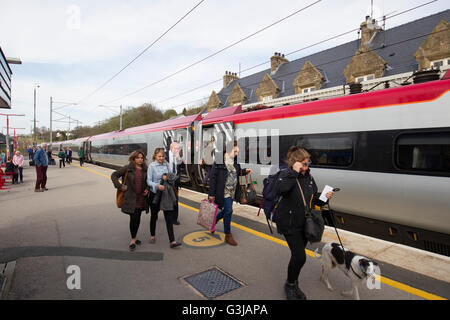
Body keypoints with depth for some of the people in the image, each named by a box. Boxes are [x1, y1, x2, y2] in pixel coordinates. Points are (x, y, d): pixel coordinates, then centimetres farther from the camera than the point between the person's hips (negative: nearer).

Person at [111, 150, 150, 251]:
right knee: (134, 218, -6)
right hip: (131, 198, -4)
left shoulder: (145, 169, 5)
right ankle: (133, 239, 11)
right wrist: (120, 186, -7)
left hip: (141, 198, 4)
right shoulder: (127, 168, -6)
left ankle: (134, 237, 31)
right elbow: (114, 175, 0)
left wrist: (147, 189, 3)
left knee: (138, 218, 13)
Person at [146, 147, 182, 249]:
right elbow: (148, 181, -12)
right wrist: (157, 186, -29)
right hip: (154, 194, -3)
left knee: (169, 216, -2)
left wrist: (166, 176, -7)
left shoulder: (166, 165, 6)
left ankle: (172, 241, 0)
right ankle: (152, 236, 36)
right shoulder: (152, 166, -8)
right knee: (154, 216, 14)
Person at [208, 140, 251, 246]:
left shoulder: (235, 160, 6)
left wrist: (244, 171, -1)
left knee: (226, 210, 17)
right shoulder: (219, 160, -14)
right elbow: (213, 176, -12)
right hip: (223, 192, -7)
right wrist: (212, 194, -13)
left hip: (232, 192, 7)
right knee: (228, 211, -8)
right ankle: (228, 235, 9)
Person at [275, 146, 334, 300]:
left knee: (298, 255, 16)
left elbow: (314, 198, 14)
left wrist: (324, 197, -6)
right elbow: (280, 190, -37)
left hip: (305, 223, 6)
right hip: (290, 224, -6)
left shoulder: (309, 176, 4)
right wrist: (294, 173, -34)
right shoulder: (286, 175, -15)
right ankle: (290, 285, 20)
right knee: (300, 256, -7)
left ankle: (294, 284, 37)